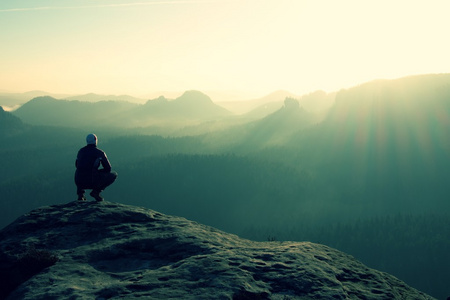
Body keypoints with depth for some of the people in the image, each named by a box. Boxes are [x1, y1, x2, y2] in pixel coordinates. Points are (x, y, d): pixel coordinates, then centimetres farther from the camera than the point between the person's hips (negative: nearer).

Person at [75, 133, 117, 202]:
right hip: (93, 182, -5)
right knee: (114, 174, 15)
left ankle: (80, 194, 17)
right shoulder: (100, 152, 0)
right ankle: (96, 191, 0)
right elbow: (108, 168, 5)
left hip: (79, 182, 5)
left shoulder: (81, 151, 14)